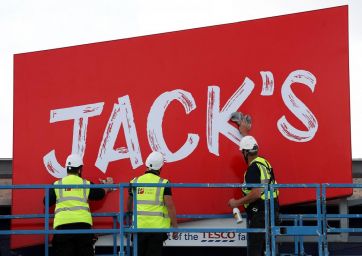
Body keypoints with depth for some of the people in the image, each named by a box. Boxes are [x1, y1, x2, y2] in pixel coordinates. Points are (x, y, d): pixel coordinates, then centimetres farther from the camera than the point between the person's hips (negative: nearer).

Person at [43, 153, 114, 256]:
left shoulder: (57, 184, 10)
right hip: (83, 224, 0)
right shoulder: (86, 184, 10)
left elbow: (47, 202, 12)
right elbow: (100, 194, 21)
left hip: (62, 225, 0)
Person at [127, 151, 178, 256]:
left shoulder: (135, 182, 6)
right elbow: (170, 207, -12)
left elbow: (129, 205, 20)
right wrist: (175, 227, -4)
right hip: (157, 227, -3)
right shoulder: (163, 184, -7)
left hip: (139, 226, 3)